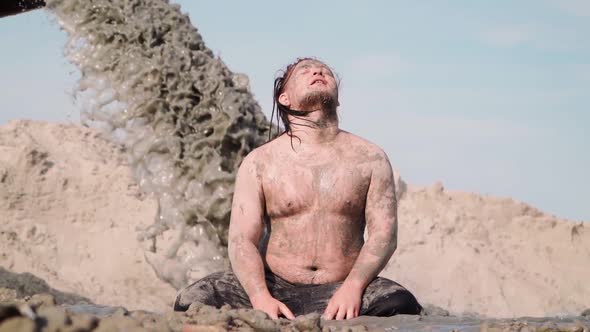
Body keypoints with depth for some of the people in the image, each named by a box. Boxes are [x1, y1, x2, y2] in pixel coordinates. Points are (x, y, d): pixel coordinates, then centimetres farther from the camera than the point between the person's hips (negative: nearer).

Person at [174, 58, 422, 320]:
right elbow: (242, 239, -3)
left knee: (401, 304, -32)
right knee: (192, 301, -25)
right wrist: (261, 298, -23)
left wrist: (353, 288, -21)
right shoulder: (259, 163, 6)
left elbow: (383, 232, -1)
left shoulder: (370, 159, 8)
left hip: (342, 290, 0)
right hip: (275, 287, 1)